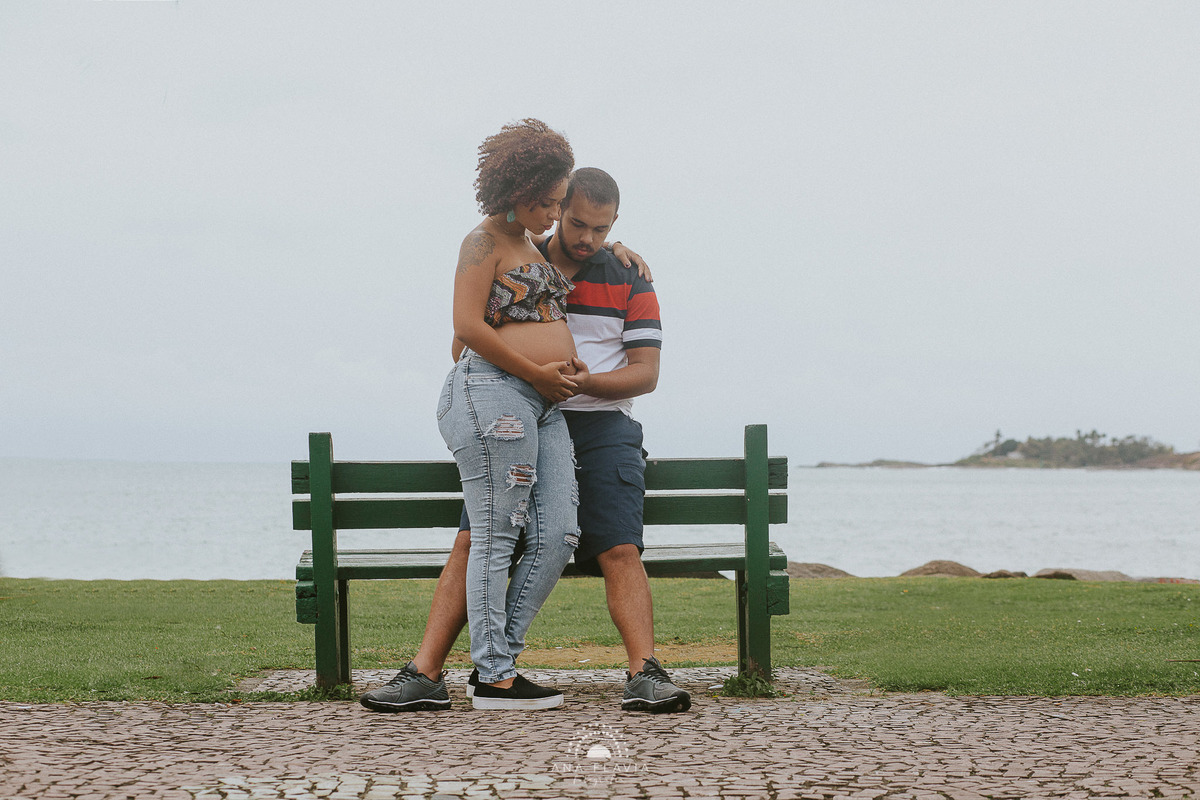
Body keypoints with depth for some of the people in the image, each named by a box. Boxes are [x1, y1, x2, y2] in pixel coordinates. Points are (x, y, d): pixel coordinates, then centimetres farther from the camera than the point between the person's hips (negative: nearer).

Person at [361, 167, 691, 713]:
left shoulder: (629, 280, 6)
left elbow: (646, 372, 1)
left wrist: (588, 381, -18)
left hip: (600, 427, -1)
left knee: (621, 551, -17)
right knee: (473, 542, -13)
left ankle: (645, 676, -22)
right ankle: (424, 673, -15)